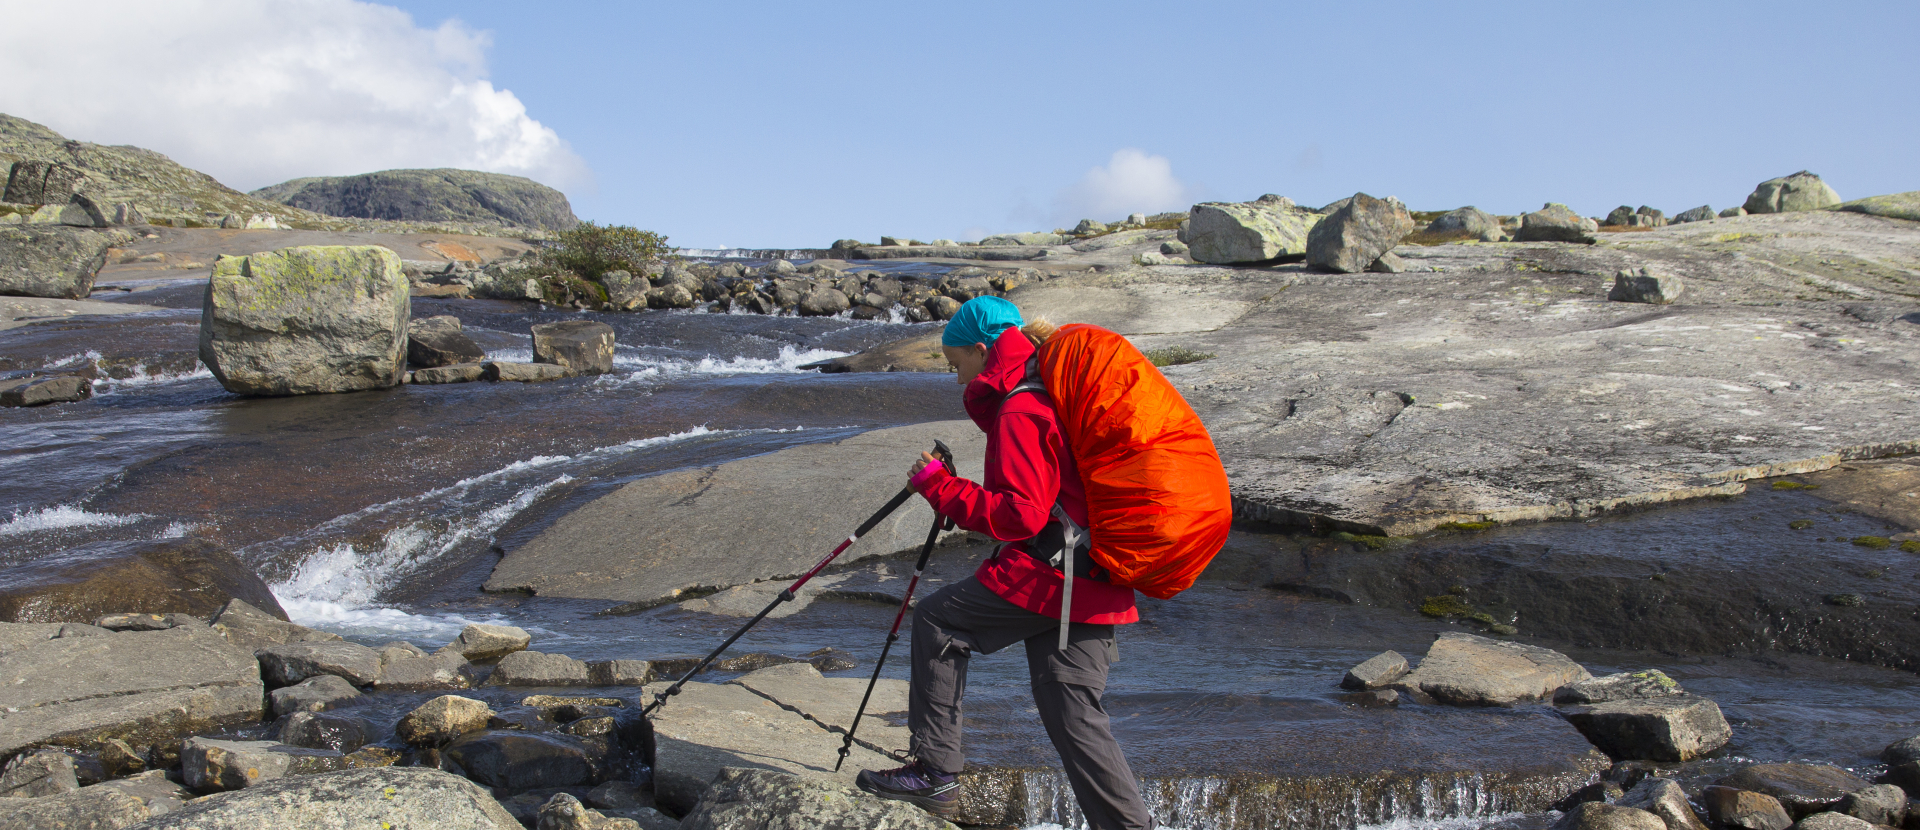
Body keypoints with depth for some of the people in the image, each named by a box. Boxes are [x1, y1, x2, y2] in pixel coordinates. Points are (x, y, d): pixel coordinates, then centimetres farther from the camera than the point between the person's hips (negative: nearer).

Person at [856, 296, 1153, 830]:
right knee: (1071, 710, 10)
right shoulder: (1057, 393, 17)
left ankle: (935, 772, 10)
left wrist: (941, 487, -13)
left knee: (937, 620, 6)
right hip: (1094, 585, 9)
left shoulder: (1020, 412, -13)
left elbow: (1022, 515, -21)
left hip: (1044, 576, -9)